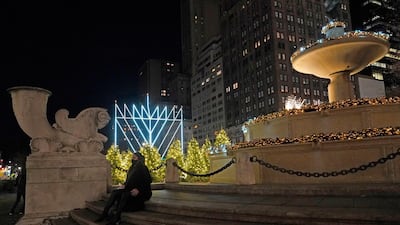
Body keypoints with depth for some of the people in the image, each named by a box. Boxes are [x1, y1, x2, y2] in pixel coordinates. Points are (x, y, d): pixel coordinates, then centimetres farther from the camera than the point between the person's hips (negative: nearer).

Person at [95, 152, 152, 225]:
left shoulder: (143, 168, -7)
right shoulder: (132, 168, 14)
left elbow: (147, 182, -12)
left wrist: (138, 190, -24)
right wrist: (124, 185, -2)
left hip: (141, 193, -7)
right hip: (130, 189, 7)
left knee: (125, 194, -33)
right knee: (114, 192, -14)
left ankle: (116, 217, -36)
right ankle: (105, 213, -22)